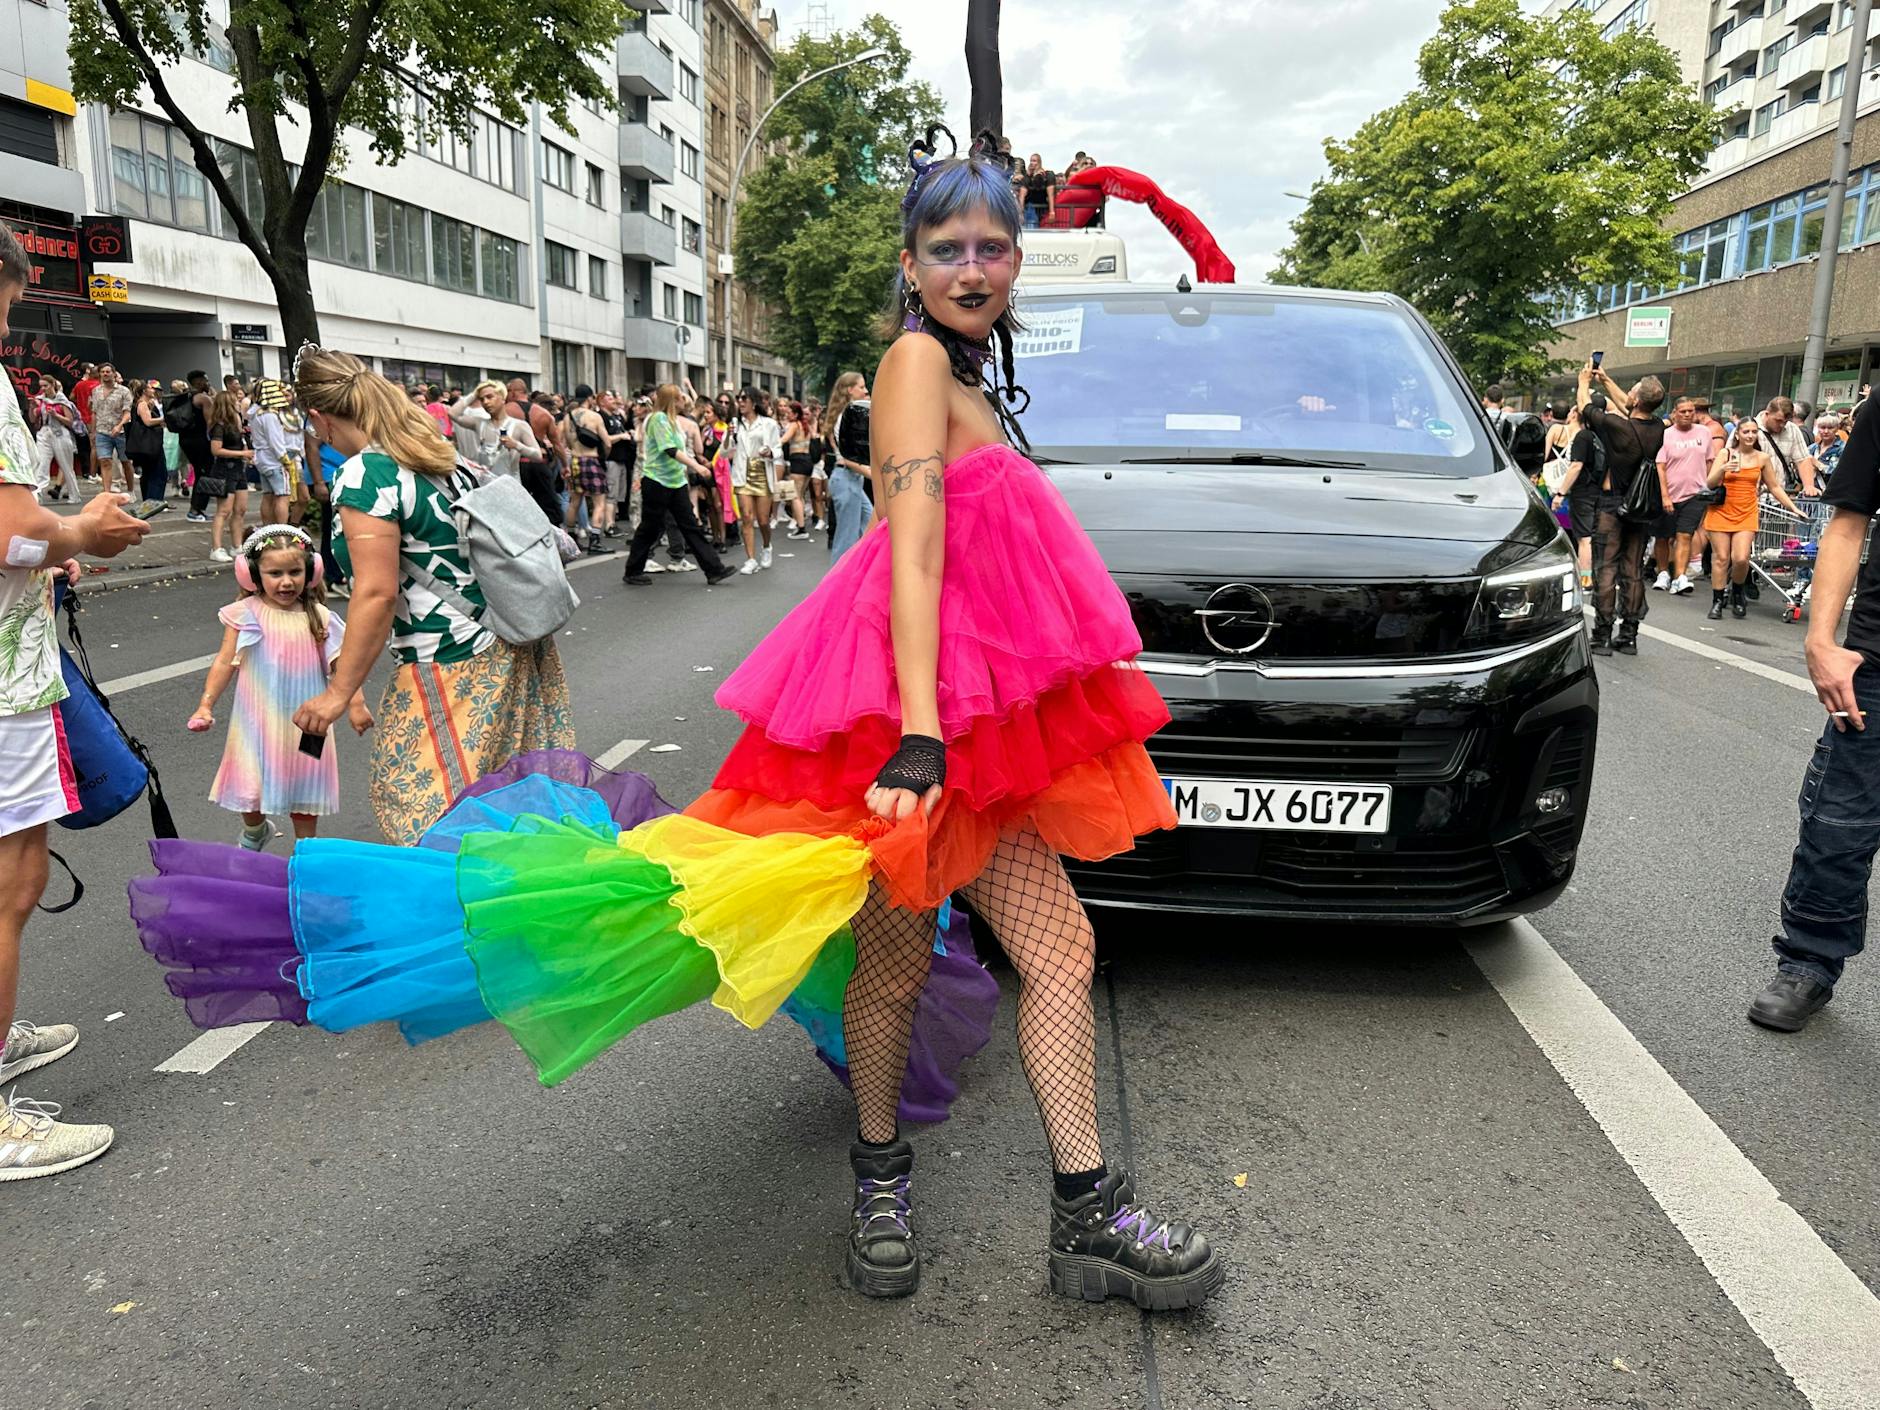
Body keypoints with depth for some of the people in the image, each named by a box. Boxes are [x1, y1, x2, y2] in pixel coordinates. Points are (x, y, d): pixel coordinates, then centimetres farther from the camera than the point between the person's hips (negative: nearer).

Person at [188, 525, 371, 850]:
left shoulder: (318, 617, -1)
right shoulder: (245, 614, -5)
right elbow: (225, 662, -2)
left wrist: (355, 704, -8)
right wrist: (206, 704, -7)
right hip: (259, 721, -1)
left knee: (303, 784, 11)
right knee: (251, 785, 3)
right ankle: (255, 832, 35)